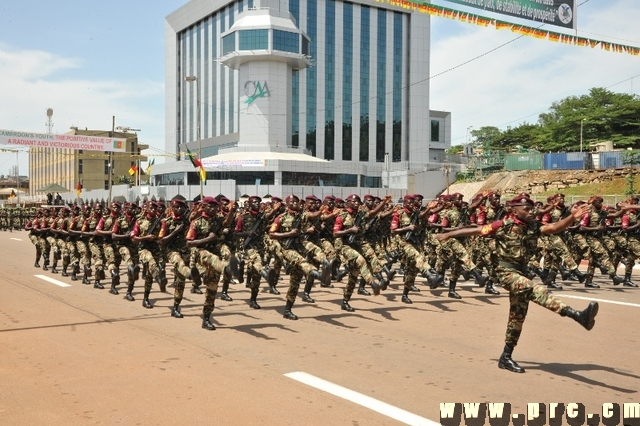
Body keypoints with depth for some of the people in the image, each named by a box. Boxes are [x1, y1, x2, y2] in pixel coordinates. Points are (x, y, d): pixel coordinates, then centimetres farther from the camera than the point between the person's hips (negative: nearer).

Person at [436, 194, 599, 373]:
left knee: (518, 315, 12)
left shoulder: (534, 227, 5)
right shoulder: (503, 225, -8)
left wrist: (572, 217, -28)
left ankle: (506, 357, 24)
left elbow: (554, 227, -11)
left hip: (521, 272, 8)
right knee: (535, 290, -30)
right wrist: (448, 234, 5)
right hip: (506, 271, -8)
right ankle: (578, 315, -44)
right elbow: (475, 230, -1)